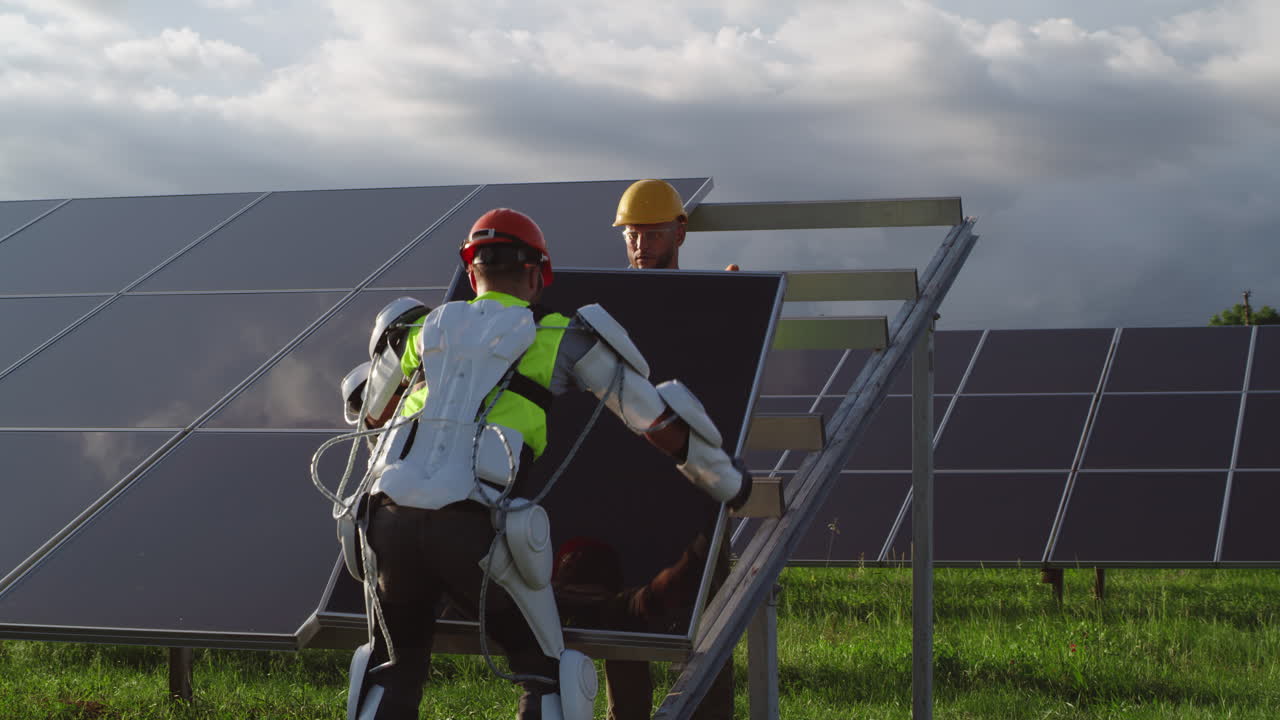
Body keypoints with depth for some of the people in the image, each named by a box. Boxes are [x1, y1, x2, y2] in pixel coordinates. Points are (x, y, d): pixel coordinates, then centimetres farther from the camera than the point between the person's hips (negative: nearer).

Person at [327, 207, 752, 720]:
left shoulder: (420, 329, 25)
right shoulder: (561, 337, 16)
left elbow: (367, 412, 43)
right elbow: (660, 417, 19)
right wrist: (730, 485, 33)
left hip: (386, 515, 3)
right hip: (474, 524, -3)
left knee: (394, 665, 27)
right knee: (550, 677, 15)